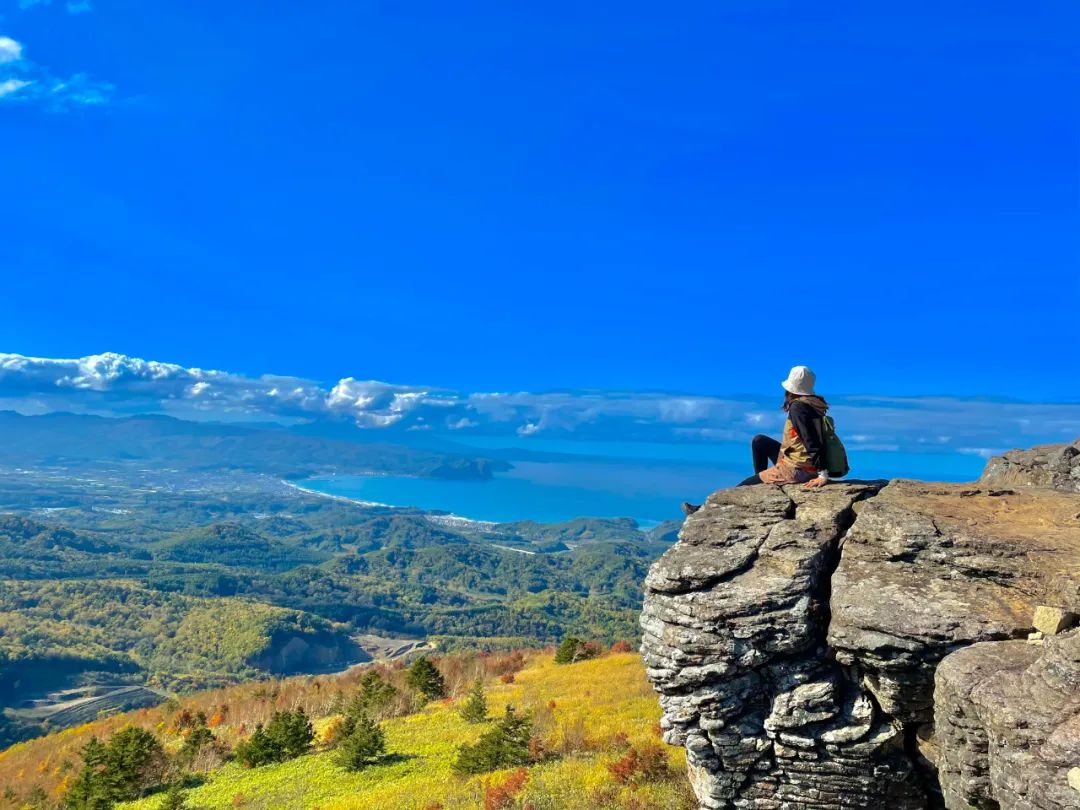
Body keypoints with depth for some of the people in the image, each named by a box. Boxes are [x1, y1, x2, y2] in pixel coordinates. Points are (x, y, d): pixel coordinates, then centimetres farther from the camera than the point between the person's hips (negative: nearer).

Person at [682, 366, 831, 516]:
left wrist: (823, 474, -27)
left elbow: (812, 442, -26)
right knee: (759, 441, 19)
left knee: (746, 485, 4)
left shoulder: (797, 407, -20)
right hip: (805, 465, 8)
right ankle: (761, 483, 25)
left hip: (796, 469, -8)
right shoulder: (812, 404, 6)